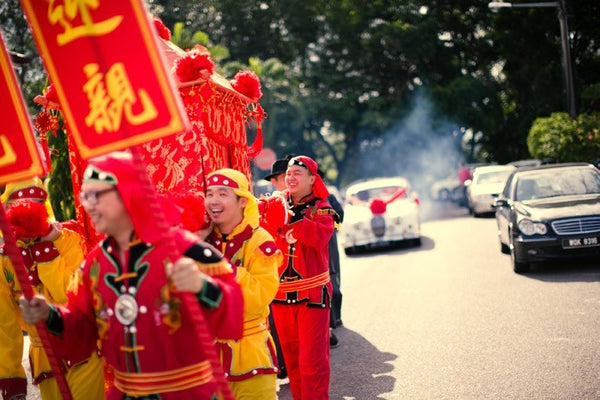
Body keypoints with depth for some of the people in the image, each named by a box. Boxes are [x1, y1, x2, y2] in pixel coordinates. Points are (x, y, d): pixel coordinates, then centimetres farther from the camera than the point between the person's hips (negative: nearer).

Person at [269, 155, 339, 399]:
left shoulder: (321, 208, -1)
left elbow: (320, 235, -21)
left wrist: (289, 216, -29)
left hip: (312, 293, -4)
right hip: (281, 292, 4)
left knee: (312, 357, -6)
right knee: (290, 354, 12)